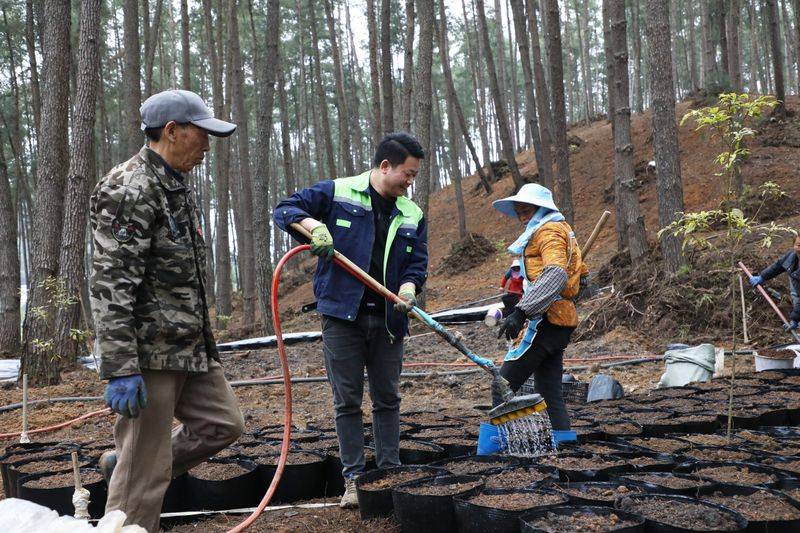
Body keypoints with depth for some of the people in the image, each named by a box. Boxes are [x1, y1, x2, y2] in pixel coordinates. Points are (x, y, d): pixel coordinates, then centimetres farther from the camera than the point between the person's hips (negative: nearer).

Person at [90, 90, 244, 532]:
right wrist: (120, 369, -26)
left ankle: (122, 464, 27)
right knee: (143, 476, -3)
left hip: (189, 346, 10)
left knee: (223, 423, 16)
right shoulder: (129, 190, -16)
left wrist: (200, 338, 29)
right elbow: (110, 285, -22)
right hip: (149, 352, -10)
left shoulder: (176, 185, 16)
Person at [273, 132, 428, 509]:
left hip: (388, 320, 4)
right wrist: (312, 224, -22)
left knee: (387, 399, 11)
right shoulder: (336, 193, -2)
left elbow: (417, 262, 6)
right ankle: (353, 479, 10)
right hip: (342, 317, -4)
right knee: (347, 401, 2)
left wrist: (409, 287, -16)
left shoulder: (412, 215, 10)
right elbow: (285, 210, -1)